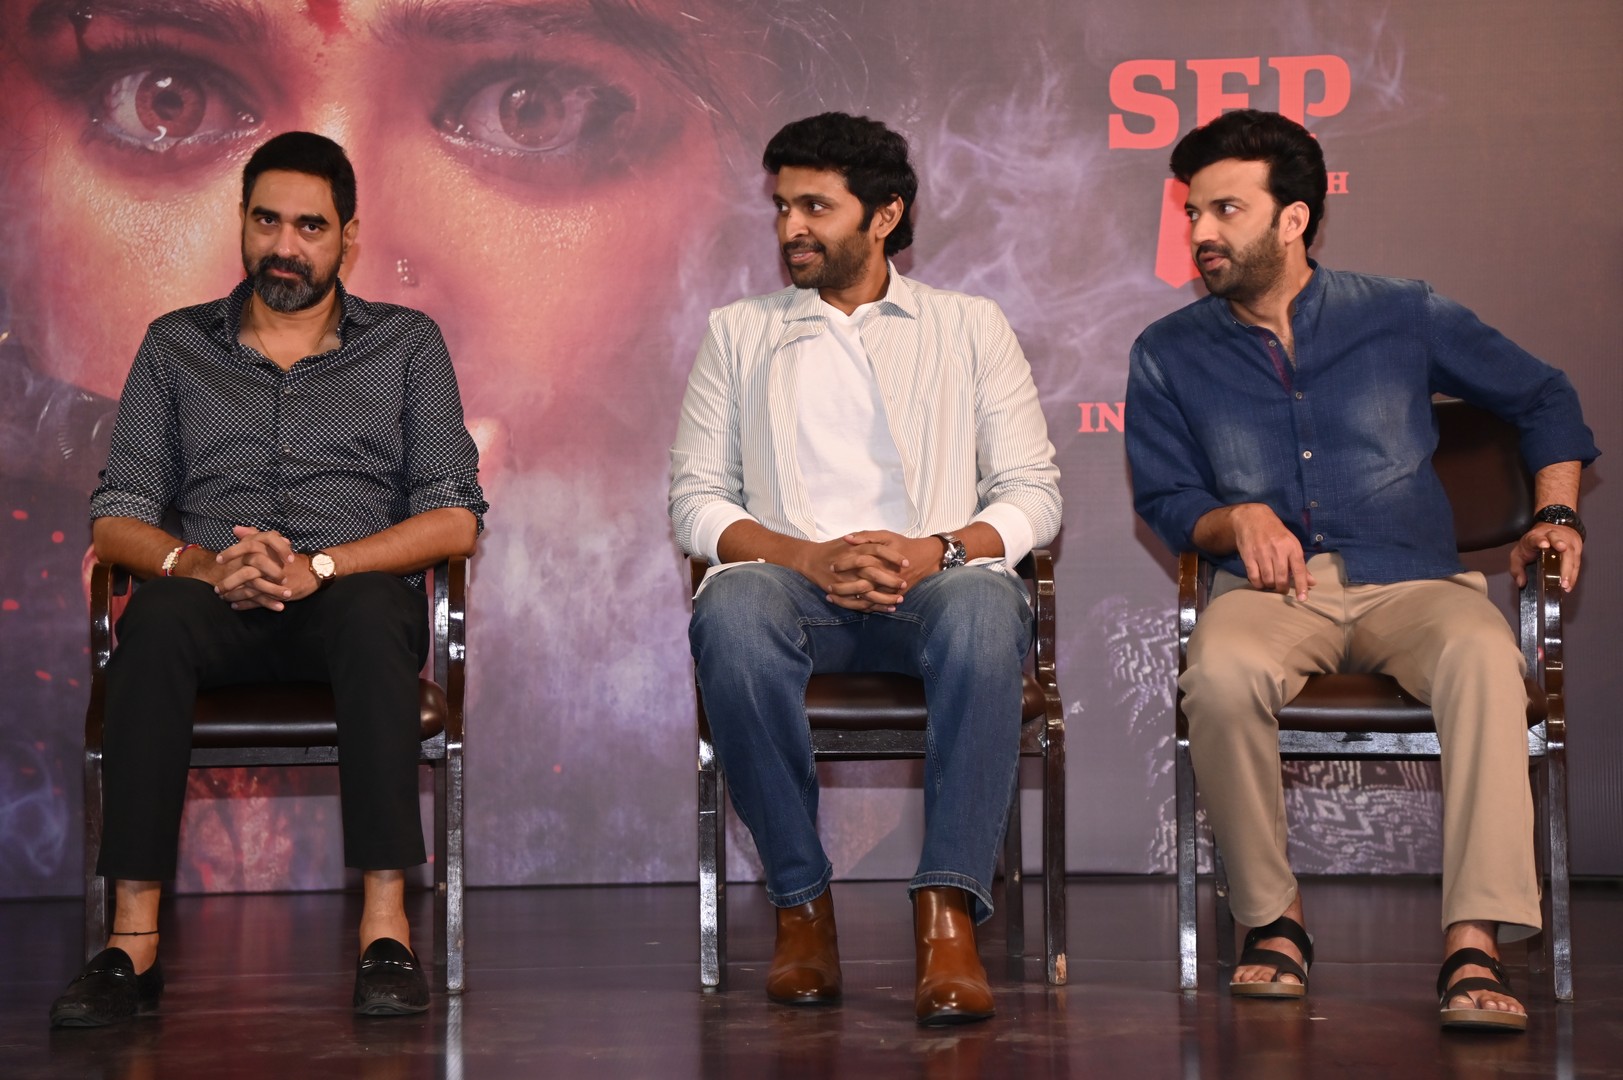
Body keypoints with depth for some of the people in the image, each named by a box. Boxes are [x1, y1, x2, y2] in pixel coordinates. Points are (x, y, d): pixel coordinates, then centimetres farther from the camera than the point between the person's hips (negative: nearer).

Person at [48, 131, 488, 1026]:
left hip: (352, 599, -1)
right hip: (219, 612, 1)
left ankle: (385, 923, -40)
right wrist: (203, 565, -14)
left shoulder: (406, 345, 14)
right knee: (157, 614, -35)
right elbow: (114, 521, 9)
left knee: (372, 609, -38)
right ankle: (133, 941, -38)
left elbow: (454, 519, 2)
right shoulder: (175, 347, 18)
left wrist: (319, 566, -15)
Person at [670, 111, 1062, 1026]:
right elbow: (697, 500, 10)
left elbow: (1033, 494, 10)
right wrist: (810, 557, -10)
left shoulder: (971, 326, 18)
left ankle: (948, 912, -37)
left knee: (984, 610, -38)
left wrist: (937, 549, -12)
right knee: (732, 613, -37)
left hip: (933, 576, 0)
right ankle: (802, 902, -24)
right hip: (794, 576, 1)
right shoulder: (740, 333, 20)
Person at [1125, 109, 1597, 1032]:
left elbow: (1545, 398, 21)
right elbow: (1165, 501, 12)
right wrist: (1234, 521, -9)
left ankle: (1477, 943, -39)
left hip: (1411, 582, 0)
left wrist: (1557, 517, 8)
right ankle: (1274, 919, -18)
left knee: (1483, 654, -36)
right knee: (1221, 671, -36)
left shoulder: (1401, 317, 11)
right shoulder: (1170, 356, 13)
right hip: (1271, 590, 0)